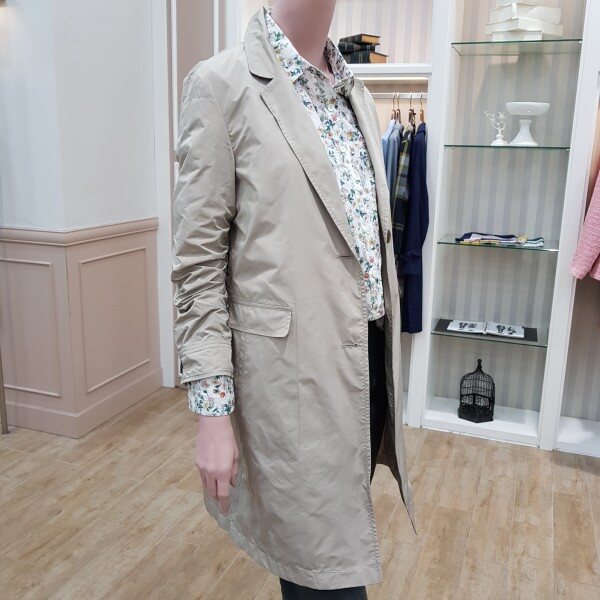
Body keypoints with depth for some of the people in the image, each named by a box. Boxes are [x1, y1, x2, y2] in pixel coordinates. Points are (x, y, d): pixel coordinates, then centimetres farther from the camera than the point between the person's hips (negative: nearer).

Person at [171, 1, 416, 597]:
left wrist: (385, 355, 18)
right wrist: (213, 411, -12)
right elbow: (197, 261, -10)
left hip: (369, 358, 7)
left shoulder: (357, 96, 13)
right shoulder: (222, 84, -7)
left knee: (347, 541, 20)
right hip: (297, 373, -6)